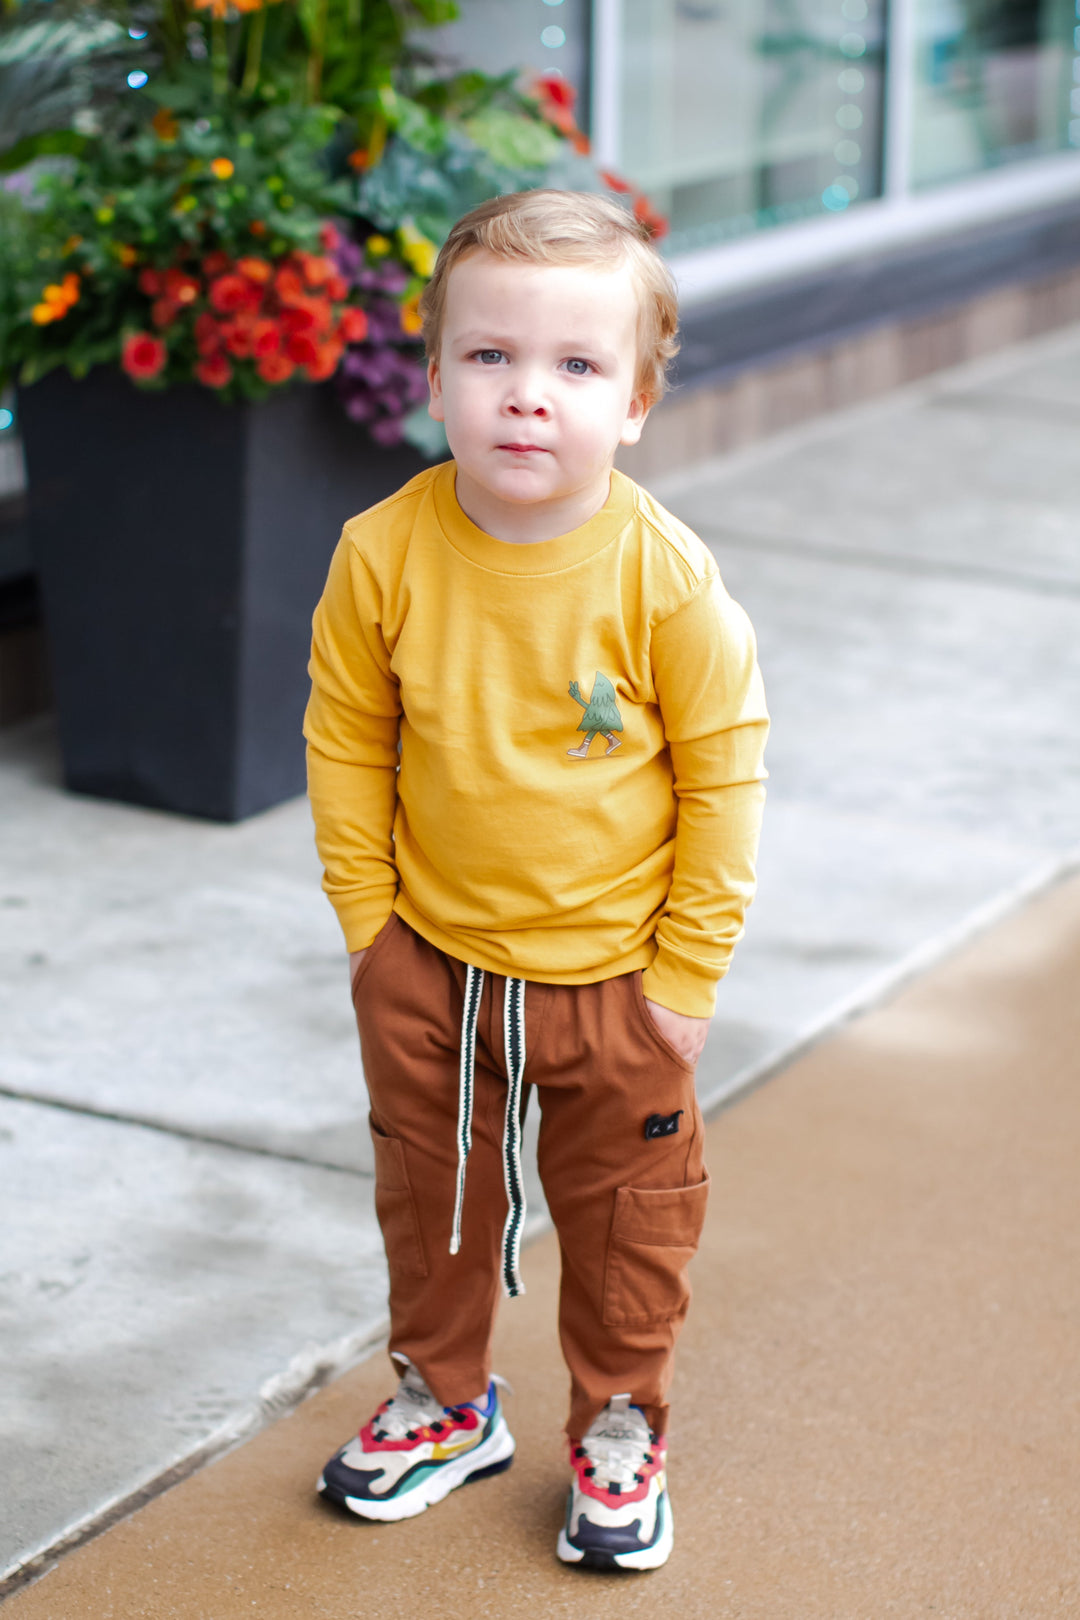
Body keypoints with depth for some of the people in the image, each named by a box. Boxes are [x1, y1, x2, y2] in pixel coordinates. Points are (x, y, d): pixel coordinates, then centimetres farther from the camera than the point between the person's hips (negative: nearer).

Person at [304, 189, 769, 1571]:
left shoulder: (666, 580, -22)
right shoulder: (383, 555, -16)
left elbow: (722, 771, -12)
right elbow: (345, 744, -3)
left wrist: (688, 970, -9)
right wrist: (369, 922, -2)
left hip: (612, 971, -2)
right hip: (427, 961, 2)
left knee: (625, 1214, 15)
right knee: (429, 1196, 20)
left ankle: (618, 1431, 38)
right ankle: (443, 1402, 43)